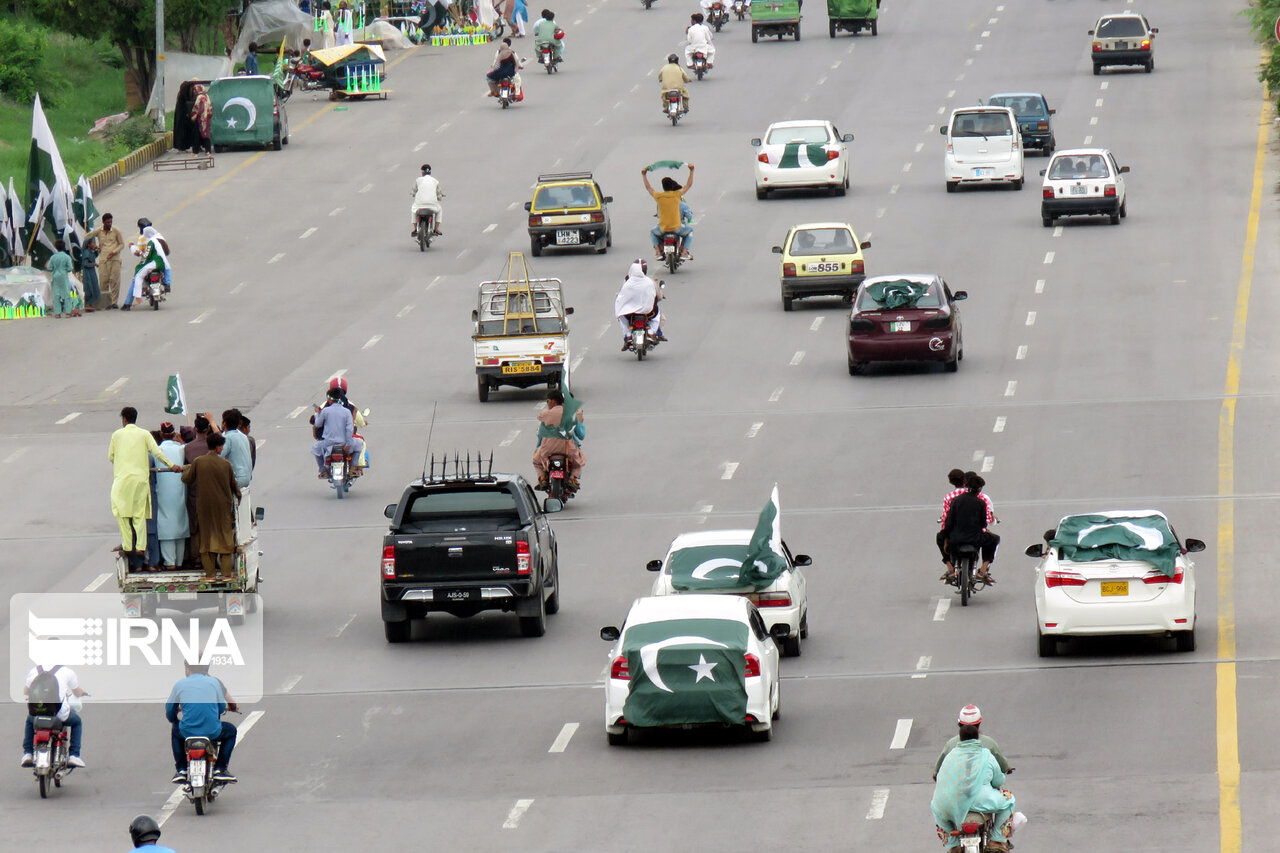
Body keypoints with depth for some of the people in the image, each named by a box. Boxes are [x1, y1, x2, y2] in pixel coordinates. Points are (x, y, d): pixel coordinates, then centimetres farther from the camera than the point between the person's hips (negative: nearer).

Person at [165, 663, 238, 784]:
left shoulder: (180, 684, 6)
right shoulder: (214, 682, 5)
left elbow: (170, 708, 15)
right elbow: (222, 708, 12)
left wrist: (172, 718, 39)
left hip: (187, 732, 1)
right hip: (212, 732, -1)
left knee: (175, 731, 37)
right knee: (231, 730, 31)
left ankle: (181, 770, 29)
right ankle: (220, 769, 21)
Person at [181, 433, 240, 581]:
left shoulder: (198, 462, -7)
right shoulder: (226, 464, -6)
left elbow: (186, 479, 2)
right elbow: (234, 486, 4)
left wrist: (186, 469, 23)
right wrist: (238, 496, 23)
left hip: (204, 506, 0)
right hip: (223, 505, 0)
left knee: (207, 537, 8)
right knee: (225, 537, 7)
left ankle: (210, 573, 4)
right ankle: (227, 571, 3)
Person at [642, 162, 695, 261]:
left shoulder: (658, 196, -4)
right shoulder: (677, 194, -7)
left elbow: (648, 187, 15)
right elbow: (688, 185, 6)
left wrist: (644, 175, 28)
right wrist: (691, 171, 14)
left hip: (663, 229, 1)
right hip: (677, 228, -1)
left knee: (653, 232, 34)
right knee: (689, 230, 29)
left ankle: (658, 252, 13)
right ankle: (684, 252, 12)